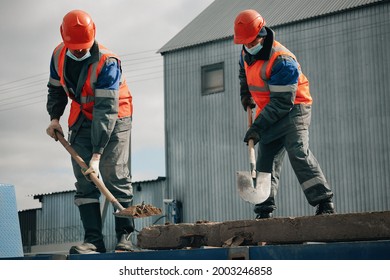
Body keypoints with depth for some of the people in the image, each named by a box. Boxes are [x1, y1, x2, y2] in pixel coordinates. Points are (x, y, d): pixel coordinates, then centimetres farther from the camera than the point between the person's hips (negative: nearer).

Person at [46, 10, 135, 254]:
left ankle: (126, 236, -7)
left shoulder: (107, 62, -26)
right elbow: (56, 89, 14)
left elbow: (107, 110, -32)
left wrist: (97, 154, -36)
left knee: (115, 175, -12)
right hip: (82, 120, 6)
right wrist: (55, 117, -3)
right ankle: (94, 240, -3)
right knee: (84, 179, -2)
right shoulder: (59, 55, -6)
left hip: (114, 118, -6)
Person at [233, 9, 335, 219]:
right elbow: (244, 73, 29)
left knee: (298, 152, -23)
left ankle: (324, 202, -22)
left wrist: (258, 127, -27)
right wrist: (245, 94, 13)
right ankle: (264, 211, 9)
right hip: (270, 113, 8)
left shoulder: (282, 60, -25)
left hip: (294, 109, -8)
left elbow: (282, 102, -26)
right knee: (265, 160, 4)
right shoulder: (246, 53, 3)